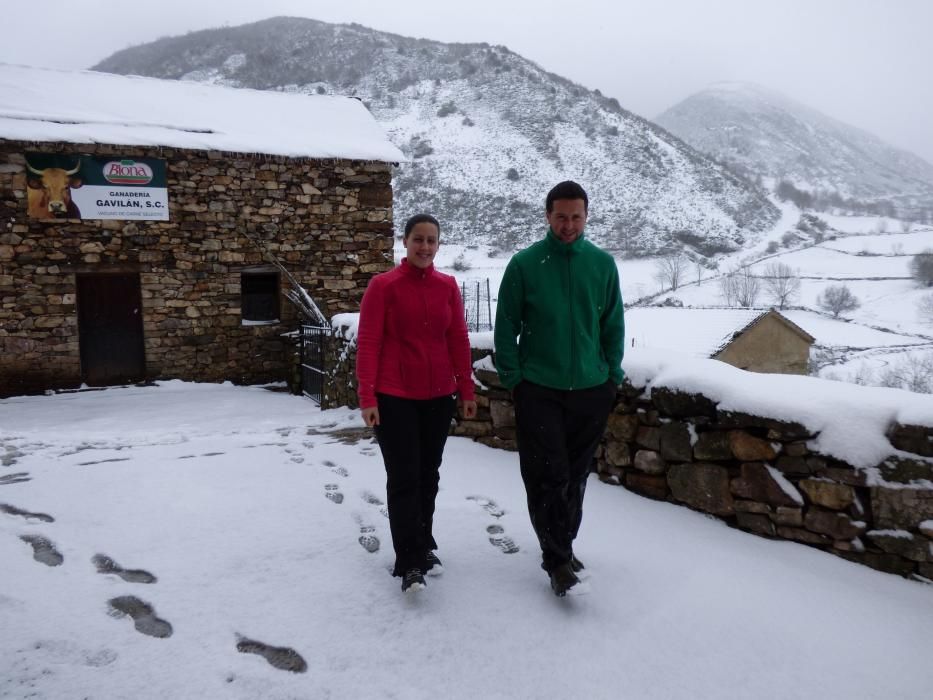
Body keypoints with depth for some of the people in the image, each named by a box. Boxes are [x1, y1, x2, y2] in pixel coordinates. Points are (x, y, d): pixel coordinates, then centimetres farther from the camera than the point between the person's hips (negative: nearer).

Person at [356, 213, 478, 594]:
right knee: (403, 478, -2)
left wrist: (467, 390, 6)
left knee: (429, 474, 14)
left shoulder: (448, 285, 5)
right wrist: (367, 397, -12)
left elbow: (459, 340, 7)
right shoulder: (383, 285, -6)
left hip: (438, 396, 4)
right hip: (394, 397, -4)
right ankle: (409, 562, 7)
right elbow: (367, 343, -7)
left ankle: (424, 545, 31)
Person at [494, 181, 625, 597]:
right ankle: (558, 559, 6)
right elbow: (506, 325, -2)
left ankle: (562, 547, 31)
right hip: (538, 390, -3)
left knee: (575, 476, 14)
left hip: (591, 390, 3)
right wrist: (512, 378, -6)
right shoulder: (524, 263, -5)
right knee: (547, 477, -4)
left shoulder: (602, 264, 2)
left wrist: (612, 376, 4)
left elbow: (613, 326, 8)